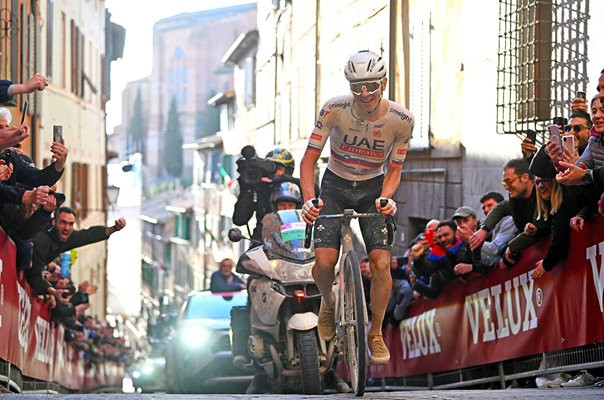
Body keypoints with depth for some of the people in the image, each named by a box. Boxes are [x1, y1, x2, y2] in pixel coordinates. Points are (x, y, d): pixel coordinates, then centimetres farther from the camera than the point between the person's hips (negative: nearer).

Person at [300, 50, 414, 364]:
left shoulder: (401, 120, -17)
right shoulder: (335, 109, -21)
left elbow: (394, 169, -5)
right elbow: (310, 159, -15)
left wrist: (386, 197, -25)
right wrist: (309, 199, -30)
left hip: (373, 190, 1)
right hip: (335, 187, -1)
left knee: (381, 263, -17)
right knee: (324, 261, -18)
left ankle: (376, 334, 3)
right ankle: (328, 303, 18)